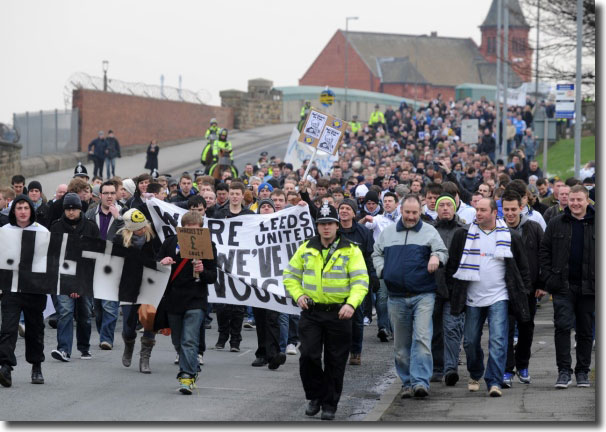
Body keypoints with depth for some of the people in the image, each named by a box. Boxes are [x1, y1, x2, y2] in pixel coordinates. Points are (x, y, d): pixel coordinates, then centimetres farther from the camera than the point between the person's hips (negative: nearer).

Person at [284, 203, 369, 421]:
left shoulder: (350, 251, -4)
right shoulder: (306, 249, 6)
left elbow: (360, 280, -9)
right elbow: (290, 275, 14)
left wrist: (351, 304, -24)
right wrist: (298, 295, -3)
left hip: (338, 314, -2)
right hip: (311, 313, 2)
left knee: (335, 362, 4)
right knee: (308, 356, -8)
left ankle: (329, 404, 15)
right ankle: (315, 397, 12)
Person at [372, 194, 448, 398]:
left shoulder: (429, 232, 6)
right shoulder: (388, 232, 14)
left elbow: (443, 251, 4)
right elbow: (376, 254, 23)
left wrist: (437, 257, -19)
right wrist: (382, 270, 4)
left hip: (423, 296, -3)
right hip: (396, 297, 3)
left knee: (422, 338, -16)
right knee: (401, 344, 7)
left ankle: (420, 381, -20)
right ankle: (407, 383, 16)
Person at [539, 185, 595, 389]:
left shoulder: (596, 224, 3)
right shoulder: (556, 223, 5)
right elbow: (544, 251, 8)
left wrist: (599, 280, -2)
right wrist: (549, 278, -2)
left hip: (587, 286, 1)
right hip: (563, 286, 0)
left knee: (585, 331, 8)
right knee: (563, 326, -10)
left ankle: (583, 372, 17)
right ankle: (564, 371, -7)